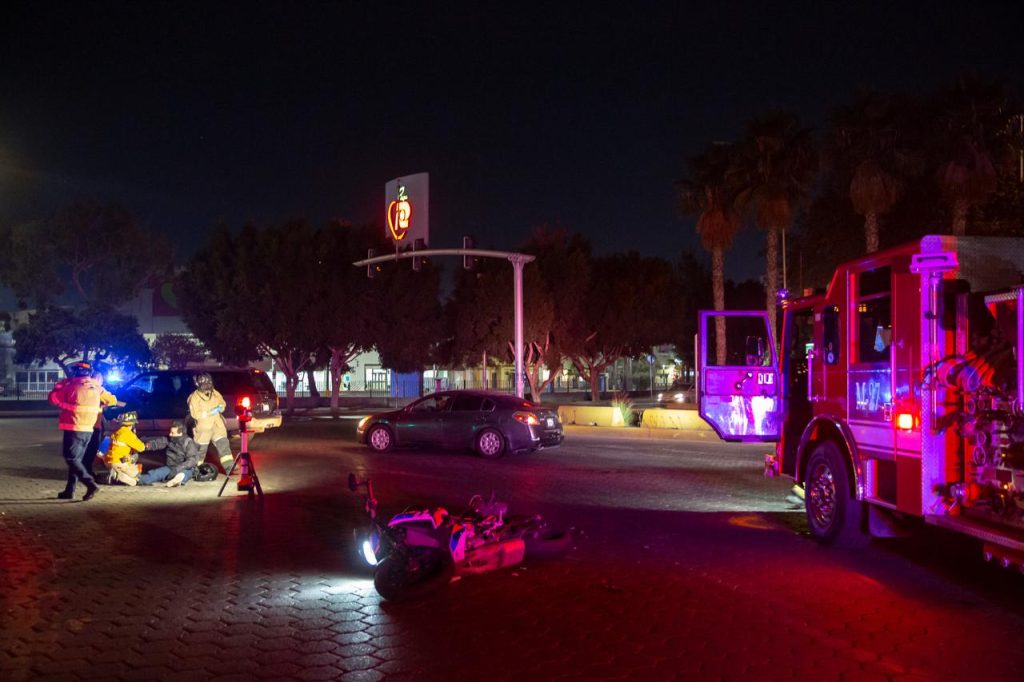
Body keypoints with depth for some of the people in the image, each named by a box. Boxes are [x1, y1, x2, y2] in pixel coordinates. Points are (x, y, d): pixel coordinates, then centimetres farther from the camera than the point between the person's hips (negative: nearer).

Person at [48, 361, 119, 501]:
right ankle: (69, 491, 16)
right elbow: (112, 400, 16)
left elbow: (53, 398, 1)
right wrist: (99, 407, 30)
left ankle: (90, 484, -20)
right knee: (76, 459, 14)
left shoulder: (72, 386, -9)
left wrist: (61, 383, 13)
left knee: (71, 458, -4)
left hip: (74, 429, -6)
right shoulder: (97, 388, 7)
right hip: (88, 430, 6)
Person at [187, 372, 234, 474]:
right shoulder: (194, 397, -14)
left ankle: (229, 467, -3)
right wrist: (210, 412, -25)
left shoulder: (215, 393, 2)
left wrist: (221, 407, -7)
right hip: (203, 427, -4)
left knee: (223, 445, -3)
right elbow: (195, 414, -20)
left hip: (217, 425, 4)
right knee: (200, 449, 8)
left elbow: (222, 402, 17)